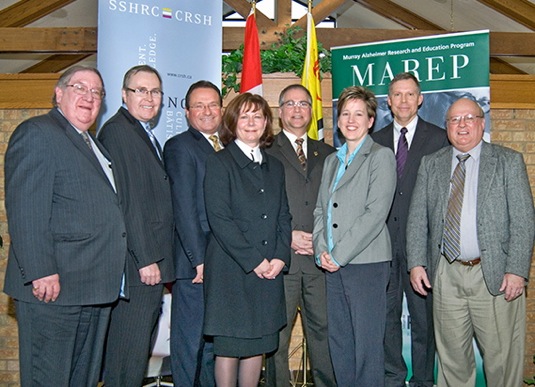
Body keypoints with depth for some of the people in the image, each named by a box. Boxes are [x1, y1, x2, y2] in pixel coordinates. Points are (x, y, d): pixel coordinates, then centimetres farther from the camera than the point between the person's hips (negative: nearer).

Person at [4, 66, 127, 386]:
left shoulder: (91, 144, 21)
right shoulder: (37, 134, -8)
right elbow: (25, 211, -17)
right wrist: (41, 273, -23)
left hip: (95, 288, 9)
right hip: (54, 287, -9)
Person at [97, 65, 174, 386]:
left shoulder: (147, 135, 19)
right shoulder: (117, 131, -10)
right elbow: (126, 201, -17)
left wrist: (157, 259, 13)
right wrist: (146, 259, -17)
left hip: (152, 262, 9)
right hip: (138, 264, -9)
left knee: (139, 349, 15)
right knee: (130, 352, -2)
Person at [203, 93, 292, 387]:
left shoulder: (274, 166, 15)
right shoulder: (219, 163, -3)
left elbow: (284, 216, 12)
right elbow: (219, 218, -11)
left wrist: (280, 257, -3)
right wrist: (253, 260, -14)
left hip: (269, 270, 5)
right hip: (231, 271, -5)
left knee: (259, 344, 10)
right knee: (229, 346, 2)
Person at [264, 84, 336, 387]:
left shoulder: (328, 154, 17)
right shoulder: (265, 153, 6)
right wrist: (289, 236, -9)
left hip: (321, 256, 3)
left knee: (324, 329, 7)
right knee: (277, 334, 3)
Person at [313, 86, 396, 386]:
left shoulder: (381, 156, -3)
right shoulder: (332, 161, 19)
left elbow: (376, 213, -13)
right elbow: (320, 209, 16)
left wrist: (339, 254, -14)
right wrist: (322, 250, 0)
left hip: (367, 262, -6)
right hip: (334, 264, 6)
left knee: (367, 344, 0)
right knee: (339, 341, 12)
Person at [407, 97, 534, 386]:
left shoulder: (509, 161, 2)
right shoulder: (431, 164, 10)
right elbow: (417, 218, 8)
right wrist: (416, 263, -1)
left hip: (494, 275, -2)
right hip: (446, 275, 3)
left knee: (502, 357, 4)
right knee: (452, 357, 12)